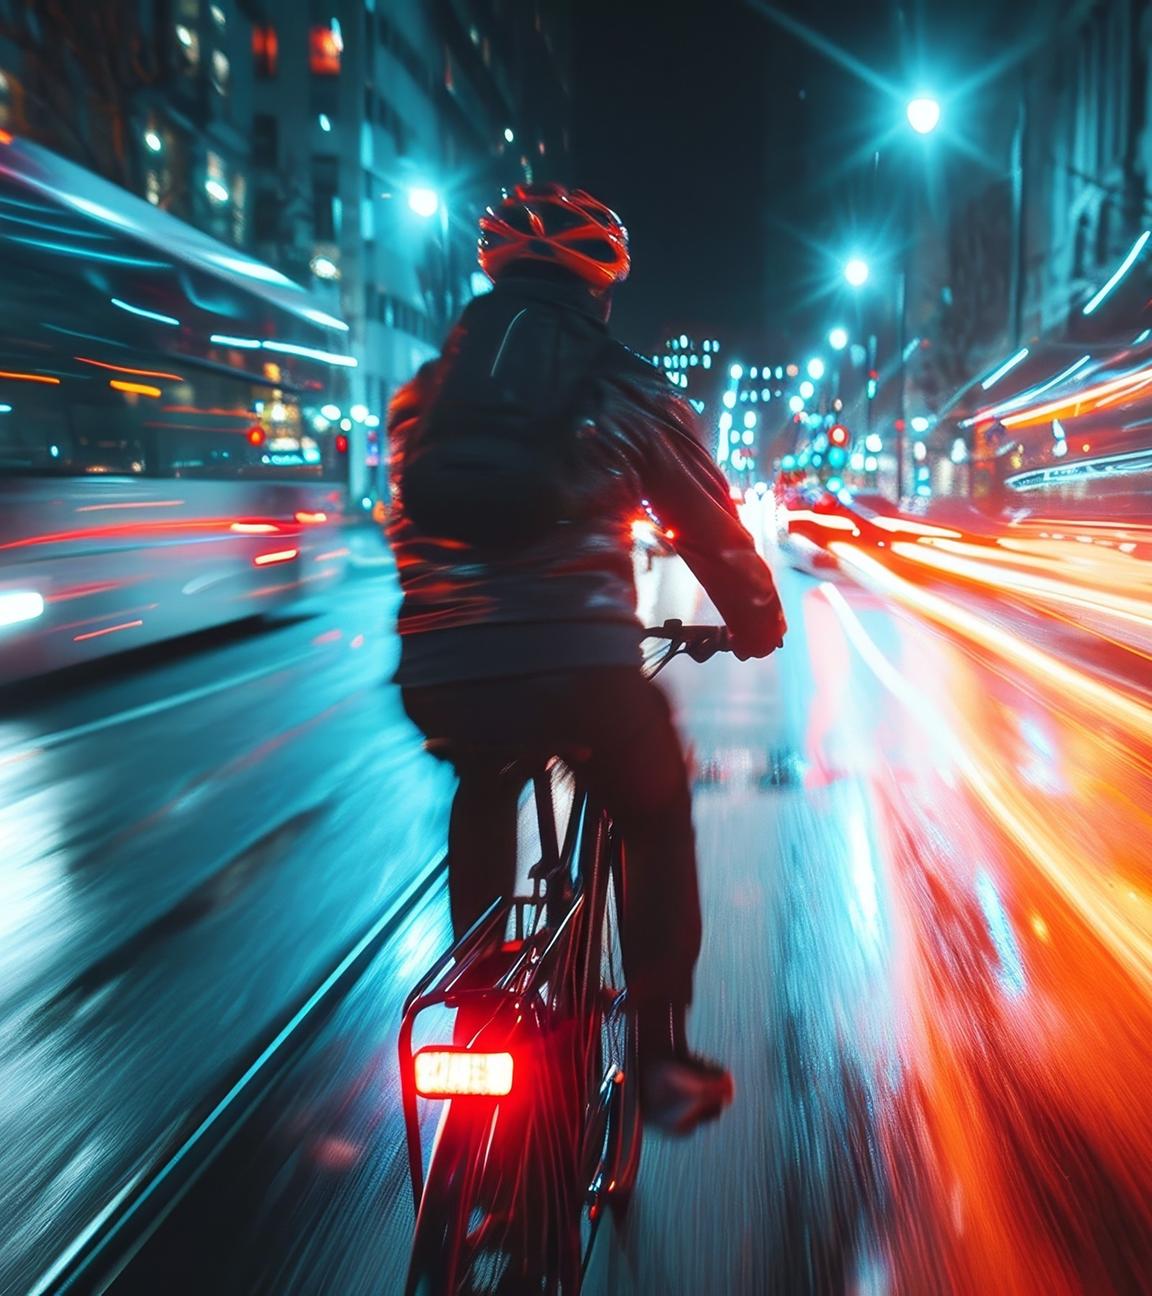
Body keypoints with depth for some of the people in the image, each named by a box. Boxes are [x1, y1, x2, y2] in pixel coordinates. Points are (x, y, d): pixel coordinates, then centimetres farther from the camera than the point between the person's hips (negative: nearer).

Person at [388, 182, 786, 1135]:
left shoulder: (422, 395, 17)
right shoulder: (627, 392, 6)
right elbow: (711, 526, 12)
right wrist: (757, 619, 31)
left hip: (440, 677, 3)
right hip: (583, 668, -3)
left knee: (484, 794, 36)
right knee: (657, 819, 25)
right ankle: (662, 1056, 21)